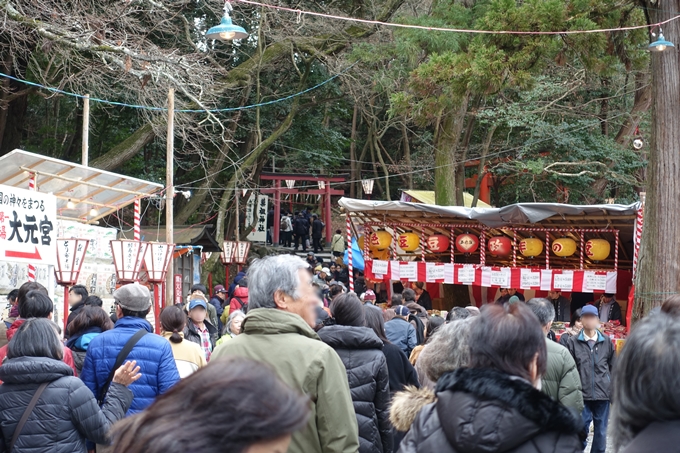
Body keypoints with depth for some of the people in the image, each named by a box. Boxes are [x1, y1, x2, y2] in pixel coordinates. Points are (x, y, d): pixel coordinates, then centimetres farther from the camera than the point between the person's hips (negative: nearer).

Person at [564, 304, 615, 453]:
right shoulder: (573, 342, 0)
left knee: (601, 432, 9)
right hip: (581, 395, -2)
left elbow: (613, 367, 11)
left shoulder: (606, 342, 7)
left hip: (603, 394, 2)